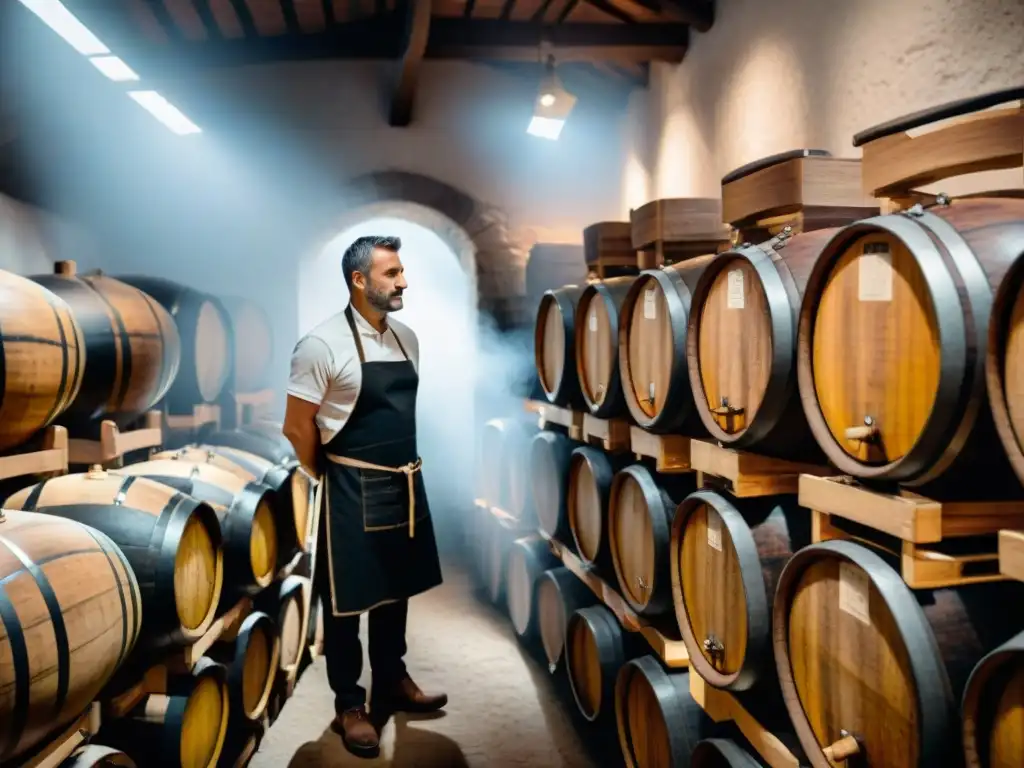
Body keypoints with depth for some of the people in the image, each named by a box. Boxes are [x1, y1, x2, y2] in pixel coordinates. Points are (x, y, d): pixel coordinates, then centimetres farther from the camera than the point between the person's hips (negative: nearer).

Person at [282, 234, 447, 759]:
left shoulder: (407, 338, 5)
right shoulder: (323, 344, -16)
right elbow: (297, 426, -12)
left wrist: (402, 468, 14)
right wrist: (332, 478, 0)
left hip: (404, 484, 7)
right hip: (354, 490, -7)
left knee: (396, 589, 19)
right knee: (347, 600, 7)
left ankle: (392, 682, 37)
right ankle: (349, 705, 23)